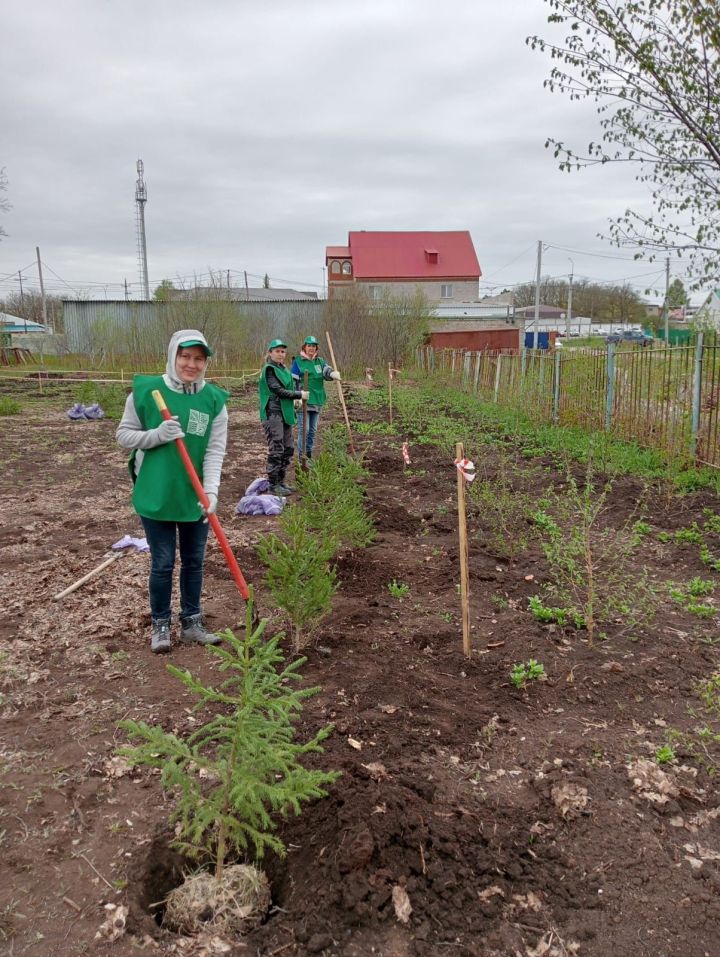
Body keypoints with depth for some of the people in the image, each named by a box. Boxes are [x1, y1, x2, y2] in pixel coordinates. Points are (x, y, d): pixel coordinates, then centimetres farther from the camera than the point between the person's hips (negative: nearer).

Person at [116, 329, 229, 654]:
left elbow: (215, 451, -8)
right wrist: (157, 435, -19)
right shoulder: (145, 390, -9)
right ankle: (160, 625, 26)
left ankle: (191, 623, 30)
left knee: (194, 561, 14)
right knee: (162, 563, 7)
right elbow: (124, 435, -1)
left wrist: (211, 491, -20)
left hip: (195, 497, 2)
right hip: (155, 495, -2)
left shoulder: (214, 399, -6)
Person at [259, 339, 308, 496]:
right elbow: (278, 390, -16)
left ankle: (280, 482, 20)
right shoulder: (269, 369, -8)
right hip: (273, 413, -9)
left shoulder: (284, 369, 17)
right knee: (276, 449, -7)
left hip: (285, 413, 9)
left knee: (287, 449, 11)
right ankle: (273, 485, -1)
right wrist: (299, 395, -13)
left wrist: (294, 400, 5)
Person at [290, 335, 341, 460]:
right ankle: (302, 455, -2)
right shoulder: (298, 361, 0)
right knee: (303, 428, -8)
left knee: (312, 430, 11)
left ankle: (309, 454, 21)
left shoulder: (320, 361, 12)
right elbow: (293, 381, -3)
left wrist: (334, 374, -31)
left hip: (317, 400, 5)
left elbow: (327, 371, -8)